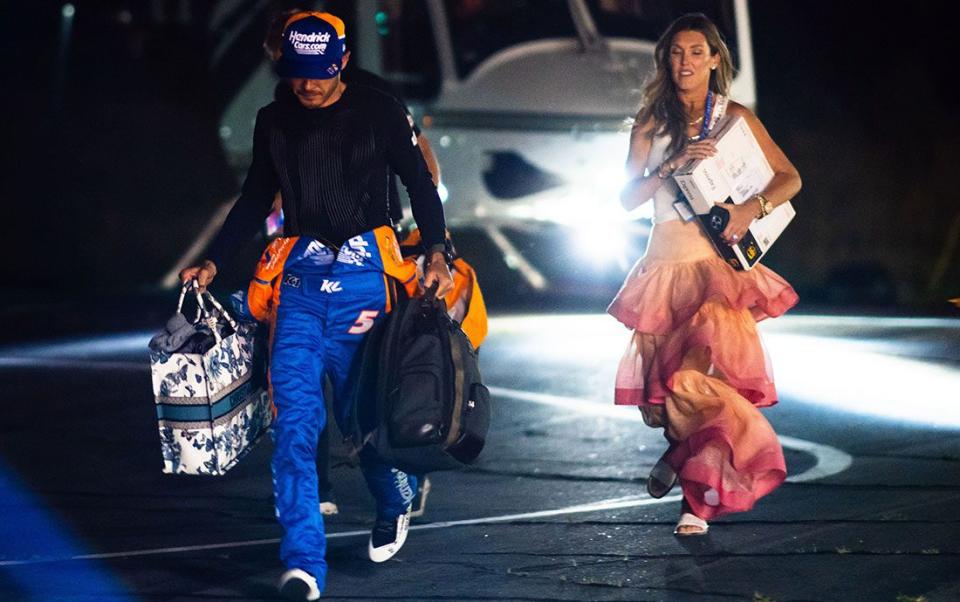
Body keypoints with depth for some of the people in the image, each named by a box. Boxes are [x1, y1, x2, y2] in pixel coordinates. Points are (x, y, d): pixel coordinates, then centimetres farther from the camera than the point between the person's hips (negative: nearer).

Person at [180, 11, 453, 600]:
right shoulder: (274, 121, 12)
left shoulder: (379, 112, 2)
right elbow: (255, 199, 22)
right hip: (301, 274, 2)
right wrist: (213, 261, 14)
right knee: (295, 414, -12)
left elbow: (421, 185, 6)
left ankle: (396, 502, 37)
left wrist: (436, 254, -7)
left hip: (364, 270, -2)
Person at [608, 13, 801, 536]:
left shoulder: (736, 118, 4)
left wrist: (753, 208, -15)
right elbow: (628, 196, 2)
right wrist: (673, 165, -12)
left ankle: (700, 497, -8)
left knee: (706, 375, -17)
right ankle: (679, 449, 35)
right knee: (660, 374, 2)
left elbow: (789, 178, 3)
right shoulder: (650, 123, 9)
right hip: (665, 262, 2)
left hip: (719, 262, -2)